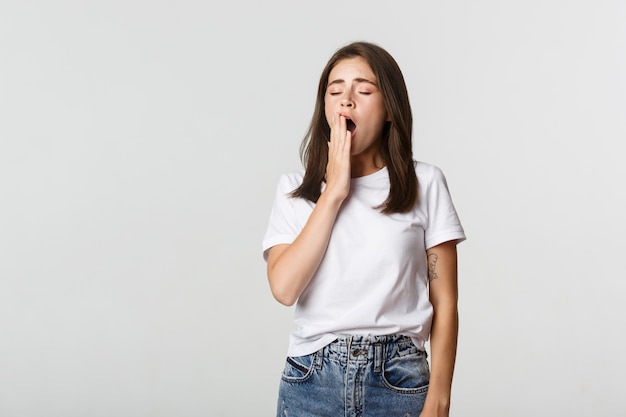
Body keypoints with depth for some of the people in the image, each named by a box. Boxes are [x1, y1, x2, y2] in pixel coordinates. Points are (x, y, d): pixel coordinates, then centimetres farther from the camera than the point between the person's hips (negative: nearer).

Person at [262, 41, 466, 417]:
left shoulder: (424, 184, 0)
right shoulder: (295, 189, 4)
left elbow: (444, 304, -1)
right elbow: (285, 287, -11)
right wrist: (334, 192, -10)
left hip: (398, 384, -1)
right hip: (312, 383, 1)